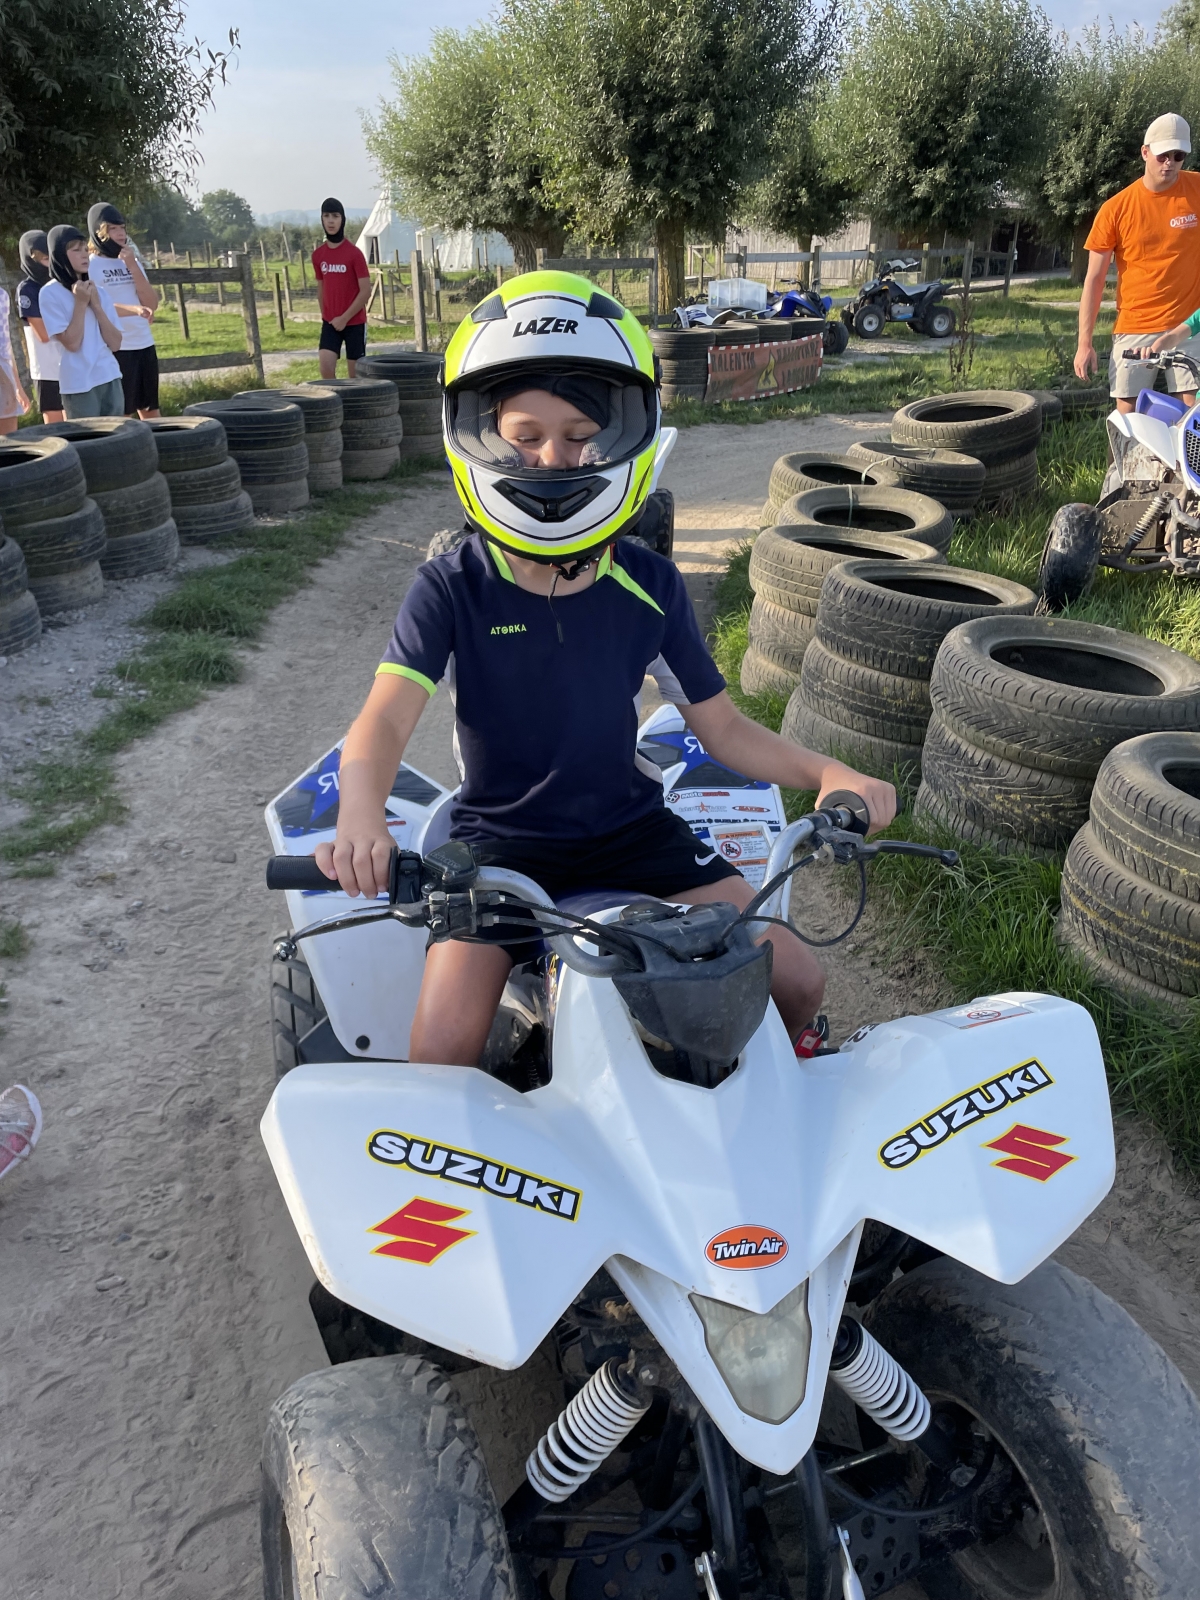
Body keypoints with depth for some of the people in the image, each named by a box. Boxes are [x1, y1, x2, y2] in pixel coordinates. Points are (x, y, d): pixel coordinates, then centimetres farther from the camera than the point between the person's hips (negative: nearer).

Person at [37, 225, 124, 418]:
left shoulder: (99, 291, 9)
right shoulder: (50, 293, -5)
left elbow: (115, 343, 3)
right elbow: (72, 343, -14)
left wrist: (96, 305, -5)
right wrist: (80, 303, -10)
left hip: (111, 379, 5)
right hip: (79, 385, -5)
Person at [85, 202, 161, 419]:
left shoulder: (132, 260, 13)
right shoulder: (90, 265, -4)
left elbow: (152, 303, 6)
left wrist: (132, 267, -5)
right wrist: (134, 309, -30)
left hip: (145, 344, 6)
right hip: (115, 348, -6)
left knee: (151, 410, 10)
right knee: (121, 414, -3)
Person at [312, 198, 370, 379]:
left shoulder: (354, 253, -10)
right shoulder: (318, 254, 4)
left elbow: (366, 291, -11)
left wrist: (344, 318, -14)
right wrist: (326, 316, 12)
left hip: (354, 322, -3)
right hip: (329, 322, 4)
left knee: (356, 373, 2)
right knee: (326, 367, -11)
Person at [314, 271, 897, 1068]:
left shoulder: (648, 585, -3)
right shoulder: (452, 589, -11)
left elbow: (721, 724, 2)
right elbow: (387, 714, -25)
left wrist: (827, 772, -16)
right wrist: (360, 818, -47)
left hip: (629, 825, 3)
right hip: (499, 838, -2)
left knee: (798, 980, -5)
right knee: (442, 1048, -23)